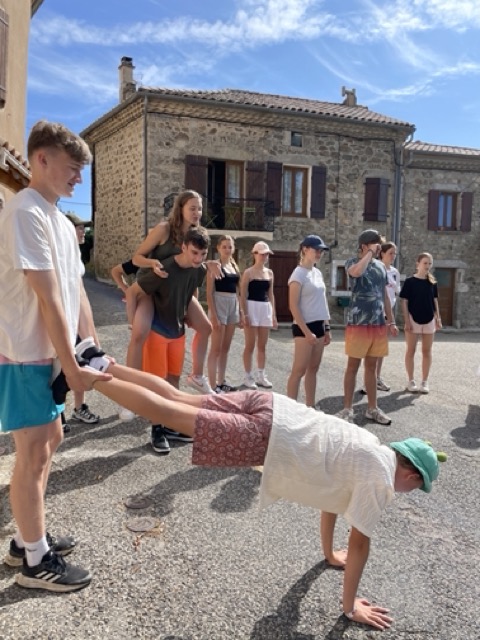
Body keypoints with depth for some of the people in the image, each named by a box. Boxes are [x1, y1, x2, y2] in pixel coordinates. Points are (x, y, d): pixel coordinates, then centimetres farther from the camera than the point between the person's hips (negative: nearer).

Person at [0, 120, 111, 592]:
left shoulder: (60, 220, 13)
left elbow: (75, 291, 14)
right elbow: (48, 299, -21)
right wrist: (72, 367, -19)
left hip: (47, 354, 10)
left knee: (48, 441, 18)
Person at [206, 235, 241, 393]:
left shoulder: (234, 266, 14)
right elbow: (209, 293, -12)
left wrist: (240, 312, 14)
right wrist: (214, 316, -19)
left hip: (233, 306, 7)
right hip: (219, 305, -7)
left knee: (225, 348, 12)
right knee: (216, 349, -5)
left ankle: (221, 382, 21)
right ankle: (213, 386, -1)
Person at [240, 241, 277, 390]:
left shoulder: (270, 273, 12)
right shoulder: (248, 272, -5)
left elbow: (271, 295, 15)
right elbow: (243, 295, -8)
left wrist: (274, 314, 12)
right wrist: (245, 314, -15)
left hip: (266, 308, 6)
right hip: (252, 308, -5)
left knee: (262, 345, 10)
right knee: (250, 345, -1)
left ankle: (260, 376, 18)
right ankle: (248, 377, 7)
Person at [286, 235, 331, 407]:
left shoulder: (318, 273, 12)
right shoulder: (299, 274, -11)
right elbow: (293, 306, -15)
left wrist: (327, 328, 14)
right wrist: (307, 331, -19)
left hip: (319, 326, 8)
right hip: (304, 327, -8)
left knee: (313, 369, 12)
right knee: (299, 370, -5)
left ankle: (310, 407, 19)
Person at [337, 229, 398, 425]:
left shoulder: (381, 266, 13)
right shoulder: (352, 262, -5)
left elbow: (384, 295, 17)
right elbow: (357, 271, -31)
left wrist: (391, 321, 13)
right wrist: (370, 253, -17)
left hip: (378, 323, 6)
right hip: (358, 323, -6)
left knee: (371, 366, 12)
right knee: (353, 366, 1)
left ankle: (372, 408, 20)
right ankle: (347, 409, 9)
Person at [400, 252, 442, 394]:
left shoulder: (432, 282, 6)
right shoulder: (409, 281, -5)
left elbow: (435, 301, 11)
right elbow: (404, 302, -6)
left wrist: (438, 318, 4)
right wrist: (406, 320, -11)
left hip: (429, 320, 4)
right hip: (413, 319, -3)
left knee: (427, 351, 6)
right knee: (411, 350, 4)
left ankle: (425, 382, 14)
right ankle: (411, 381, 13)